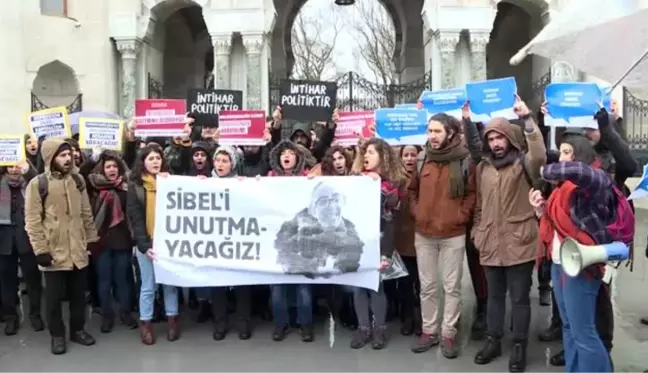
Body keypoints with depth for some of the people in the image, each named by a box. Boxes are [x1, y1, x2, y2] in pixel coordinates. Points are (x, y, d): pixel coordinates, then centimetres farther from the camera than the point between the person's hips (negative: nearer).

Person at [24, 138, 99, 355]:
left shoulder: (77, 180, 6)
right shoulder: (38, 184, -8)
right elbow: (32, 221, -10)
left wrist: (92, 239, 11)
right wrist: (40, 249, -13)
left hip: (78, 250, 4)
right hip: (53, 251, -4)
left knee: (78, 293, 14)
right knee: (54, 296, 9)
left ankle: (78, 330, 30)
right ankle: (57, 335, 25)